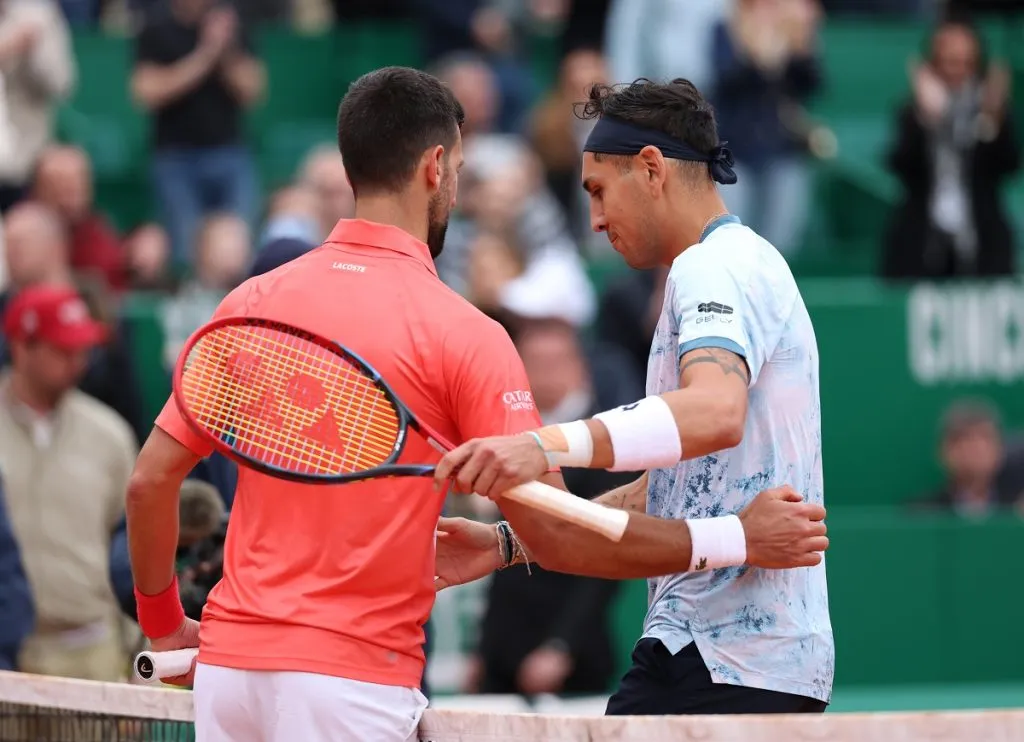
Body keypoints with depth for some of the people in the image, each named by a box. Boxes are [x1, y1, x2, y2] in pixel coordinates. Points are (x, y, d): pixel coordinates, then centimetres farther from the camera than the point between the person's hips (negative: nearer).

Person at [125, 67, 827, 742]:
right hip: (352, 676, -5)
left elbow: (151, 480, 8)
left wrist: (165, 625, 23)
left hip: (229, 666, 5)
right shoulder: (462, 333, -7)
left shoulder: (253, 302, 6)